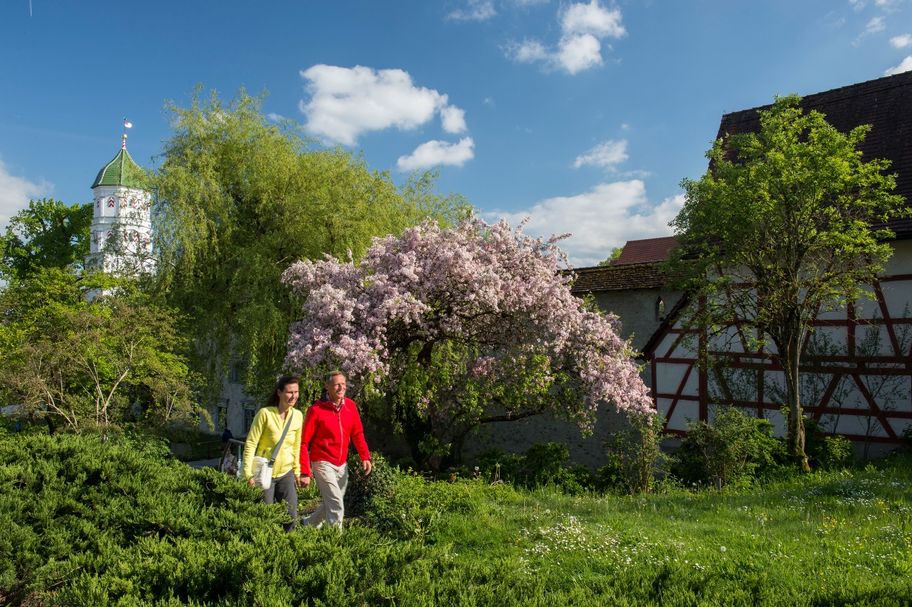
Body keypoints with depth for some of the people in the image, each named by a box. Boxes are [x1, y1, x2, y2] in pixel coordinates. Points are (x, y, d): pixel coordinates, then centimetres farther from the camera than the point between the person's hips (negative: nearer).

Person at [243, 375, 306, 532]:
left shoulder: (298, 415, -1)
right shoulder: (265, 413, -16)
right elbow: (250, 443, -13)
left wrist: (297, 471, 10)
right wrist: (249, 473, -16)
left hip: (286, 473, 4)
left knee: (291, 517, 5)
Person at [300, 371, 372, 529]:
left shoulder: (350, 405, 1)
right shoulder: (316, 410, -13)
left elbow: (357, 433, 8)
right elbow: (304, 443, -11)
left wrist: (365, 456, -4)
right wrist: (305, 472, -14)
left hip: (342, 464, 6)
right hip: (323, 463, -6)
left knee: (331, 503, 18)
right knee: (336, 505, -12)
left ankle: (309, 524, 42)